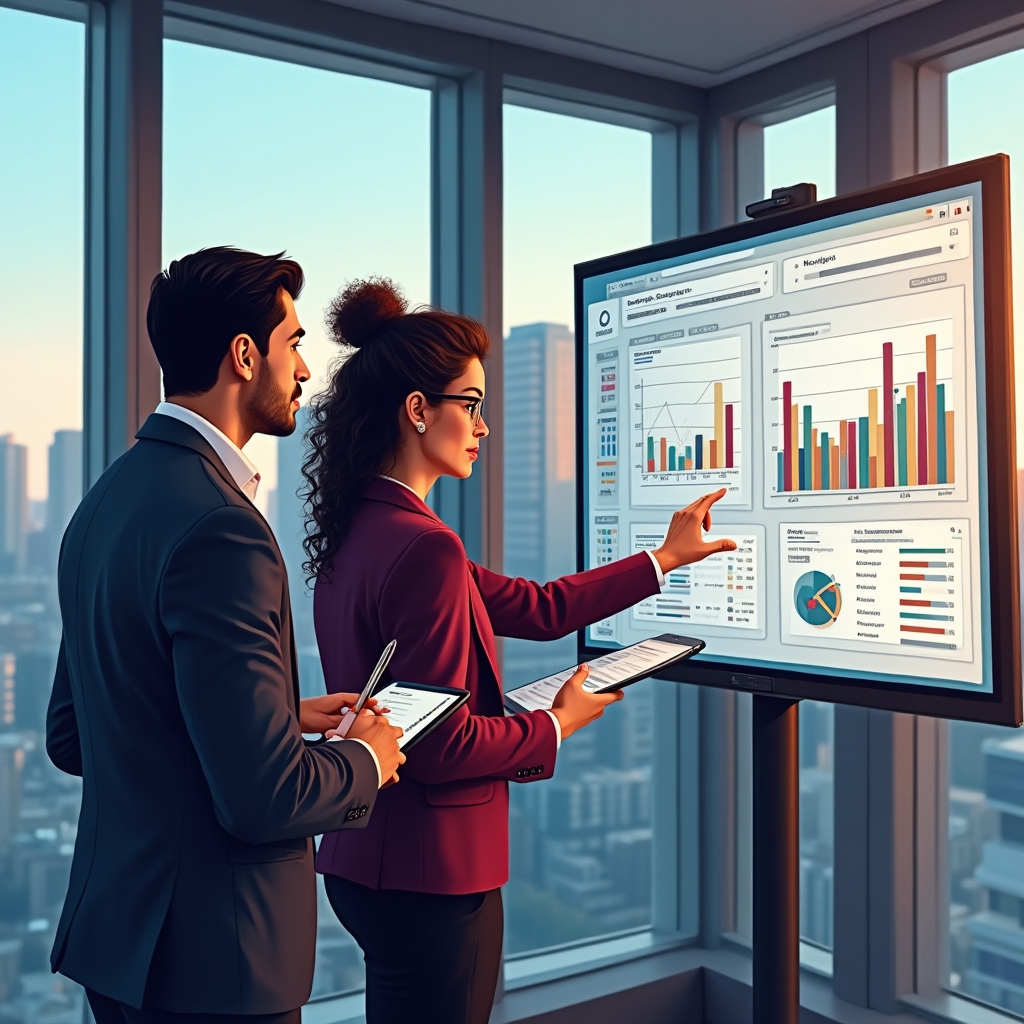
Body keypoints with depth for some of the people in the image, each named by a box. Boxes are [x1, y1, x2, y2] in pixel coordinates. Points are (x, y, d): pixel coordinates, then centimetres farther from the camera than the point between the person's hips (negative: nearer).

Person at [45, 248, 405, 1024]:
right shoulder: (219, 527, -25)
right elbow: (263, 798, -27)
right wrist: (366, 761, -6)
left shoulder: (104, 501, 4)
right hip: (211, 959, -9)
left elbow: (70, 738, 11)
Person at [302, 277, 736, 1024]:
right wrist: (557, 726, -7)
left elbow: (537, 608, 9)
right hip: (429, 876, -9)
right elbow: (441, 745, -24)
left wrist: (666, 557, 14)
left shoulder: (361, 532, 5)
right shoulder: (423, 547, -24)